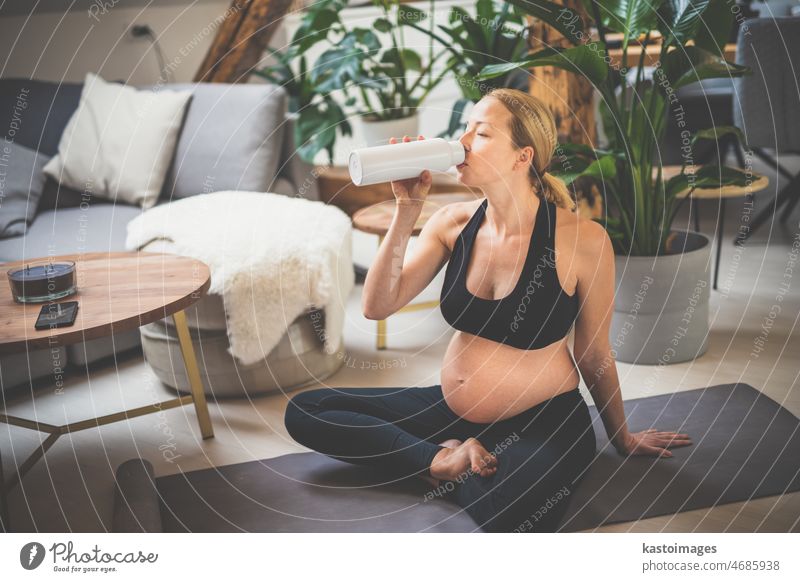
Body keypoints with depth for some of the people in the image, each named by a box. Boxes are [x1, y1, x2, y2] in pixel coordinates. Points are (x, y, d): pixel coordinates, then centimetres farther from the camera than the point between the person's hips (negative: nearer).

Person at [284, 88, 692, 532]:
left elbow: (593, 355, -3)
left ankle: (452, 473, -7)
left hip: (543, 423, -5)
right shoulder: (454, 222, -3)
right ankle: (445, 459, -8)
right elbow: (377, 307, -9)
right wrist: (406, 211, -16)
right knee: (303, 411, -3)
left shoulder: (582, 240, -16)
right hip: (451, 410, 6)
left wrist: (622, 440, 10)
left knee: (513, 516, -39)